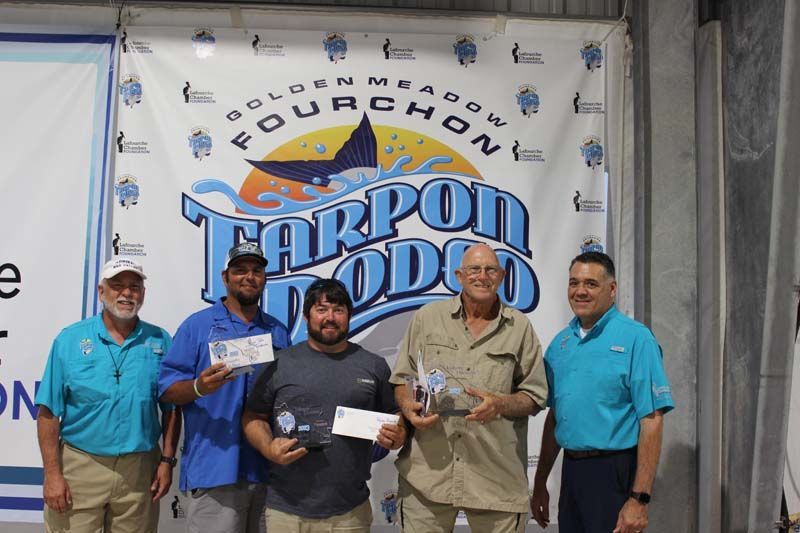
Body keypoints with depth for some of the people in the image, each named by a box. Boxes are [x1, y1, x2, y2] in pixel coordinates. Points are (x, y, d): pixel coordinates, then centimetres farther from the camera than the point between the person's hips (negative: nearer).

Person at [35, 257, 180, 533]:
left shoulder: (160, 341, 3)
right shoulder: (70, 339, -1)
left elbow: (171, 408, 7)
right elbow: (49, 412, -3)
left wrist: (167, 461, 1)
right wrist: (52, 473, -7)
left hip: (140, 469, 2)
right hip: (79, 466, -1)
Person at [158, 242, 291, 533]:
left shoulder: (278, 331, 14)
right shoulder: (197, 325, 1)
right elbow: (167, 388, -5)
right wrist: (198, 387, -24)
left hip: (269, 467, 5)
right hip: (215, 469, -4)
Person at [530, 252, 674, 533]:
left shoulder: (635, 338, -10)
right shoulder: (560, 343, 10)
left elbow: (651, 420, -14)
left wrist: (639, 499, -18)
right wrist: (540, 484, 15)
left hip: (616, 472, -6)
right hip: (571, 469, 6)